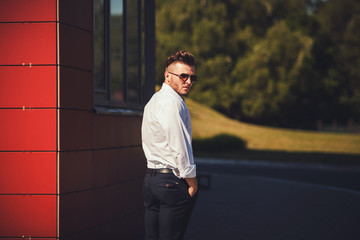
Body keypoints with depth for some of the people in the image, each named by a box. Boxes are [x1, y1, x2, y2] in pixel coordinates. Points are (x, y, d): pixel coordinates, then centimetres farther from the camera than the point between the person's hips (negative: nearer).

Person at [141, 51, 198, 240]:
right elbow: (179, 148, -18)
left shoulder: (153, 101, 17)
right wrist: (192, 183, -8)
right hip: (172, 181, -10)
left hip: (151, 178, 10)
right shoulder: (173, 103, -14)